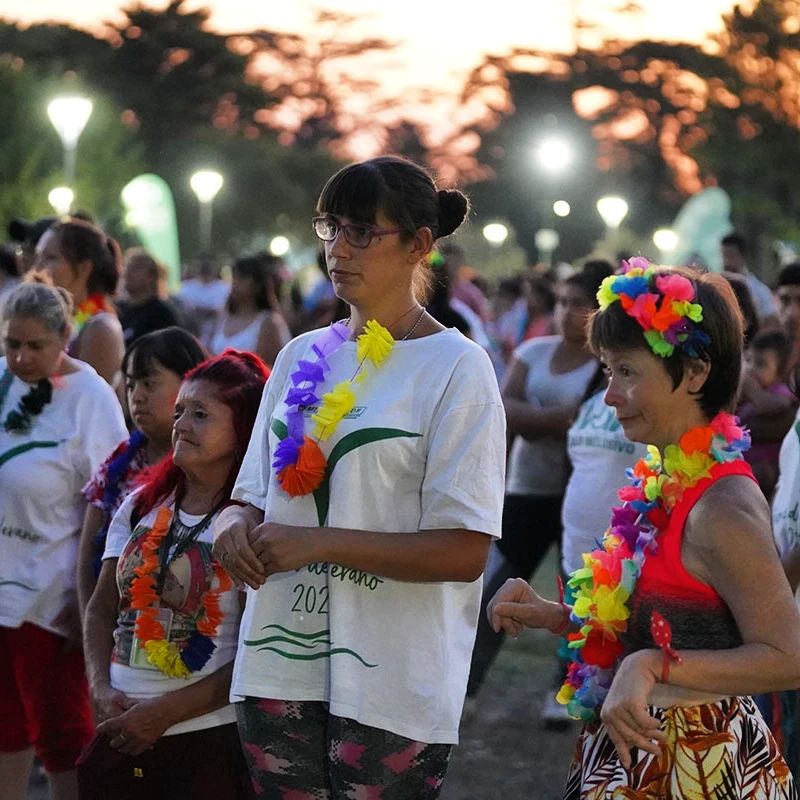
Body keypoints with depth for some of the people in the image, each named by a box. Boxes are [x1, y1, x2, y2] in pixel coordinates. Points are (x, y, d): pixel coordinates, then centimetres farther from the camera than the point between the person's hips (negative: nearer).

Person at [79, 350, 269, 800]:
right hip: (120, 739, 5)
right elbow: (101, 611, 12)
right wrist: (103, 692, -4)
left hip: (206, 742, -5)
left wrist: (164, 713, -14)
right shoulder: (140, 506, 9)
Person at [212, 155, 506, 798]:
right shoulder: (302, 358, 12)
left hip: (390, 686, -5)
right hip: (279, 667, 5)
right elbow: (254, 493, 19)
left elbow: (464, 552, -13)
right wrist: (236, 524, -5)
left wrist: (319, 542, -18)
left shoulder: (455, 368, -6)